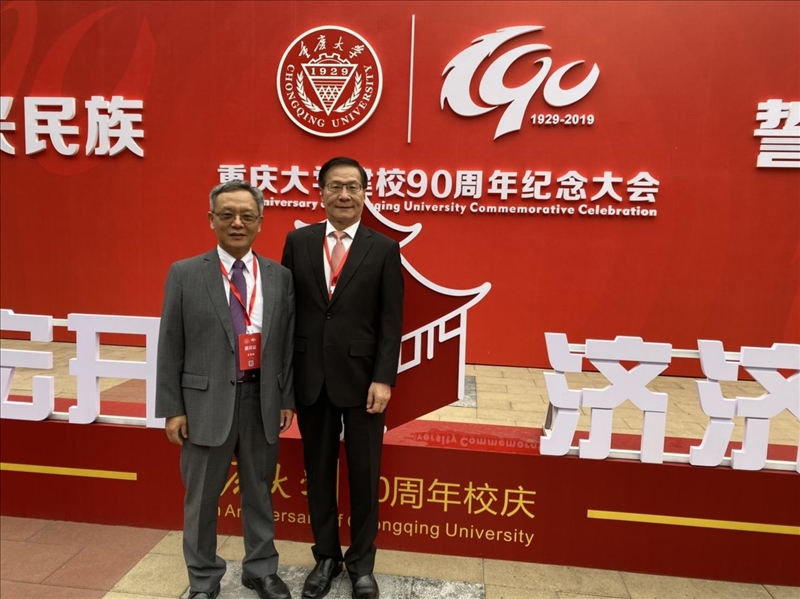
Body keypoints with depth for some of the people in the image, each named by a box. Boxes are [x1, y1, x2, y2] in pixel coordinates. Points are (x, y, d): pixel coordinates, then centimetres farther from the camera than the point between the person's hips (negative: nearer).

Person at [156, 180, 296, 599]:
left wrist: (287, 398, 3)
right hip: (207, 401, -1)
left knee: (259, 490, 17)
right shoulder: (185, 274, -3)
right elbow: (170, 346, -2)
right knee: (201, 497, 14)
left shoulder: (280, 277, 2)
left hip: (262, 399, 2)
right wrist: (172, 408, -5)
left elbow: (287, 343, 5)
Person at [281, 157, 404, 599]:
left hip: (361, 379, -1)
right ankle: (326, 556, 36)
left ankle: (361, 561, 33)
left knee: (364, 474, 11)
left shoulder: (384, 250, -1)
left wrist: (384, 379, -12)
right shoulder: (298, 242, 4)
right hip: (310, 378, 2)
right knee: (318, 472, 15)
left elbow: (391, 323, -4)